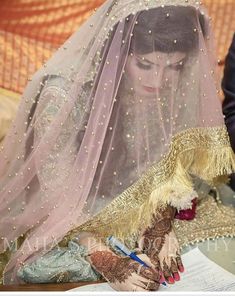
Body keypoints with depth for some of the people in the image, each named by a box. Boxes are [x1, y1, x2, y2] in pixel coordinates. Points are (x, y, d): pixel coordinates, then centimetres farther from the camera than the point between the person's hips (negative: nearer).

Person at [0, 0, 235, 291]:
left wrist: (161, 225, -15)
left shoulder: (170, 92, -14)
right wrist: (106, 260, -27)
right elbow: (59, 196, -22)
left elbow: (165, 166, -2)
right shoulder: (64, 94, -28)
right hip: (60, 229, -3)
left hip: (130, 214, 4)